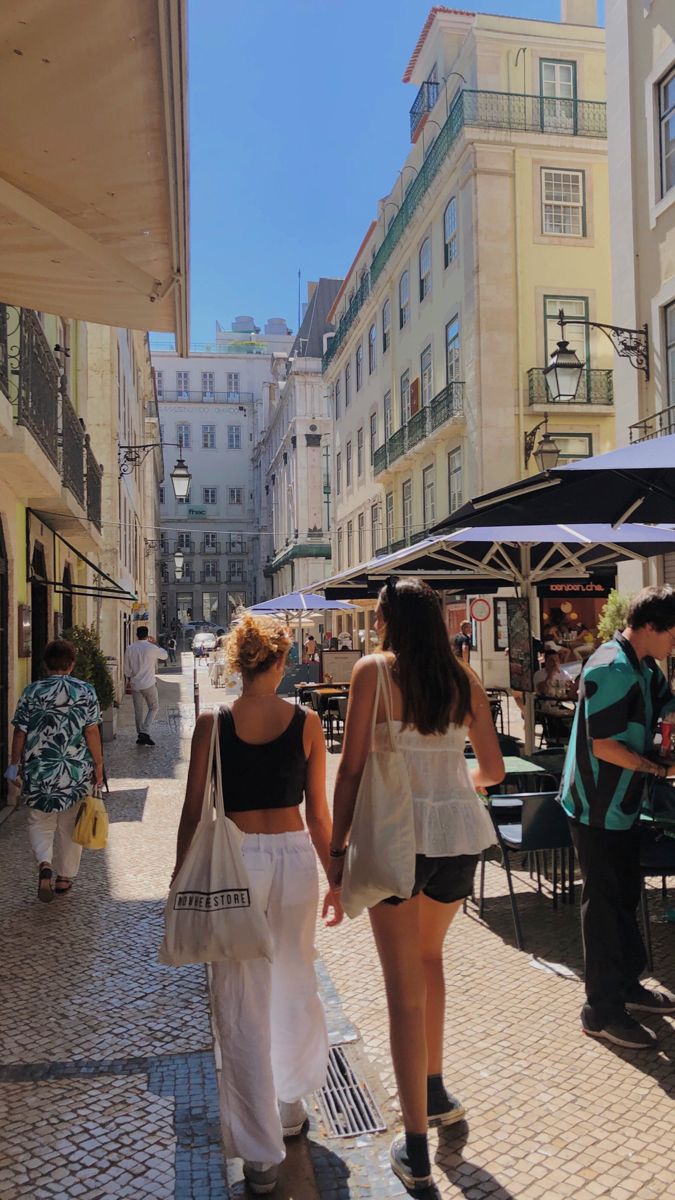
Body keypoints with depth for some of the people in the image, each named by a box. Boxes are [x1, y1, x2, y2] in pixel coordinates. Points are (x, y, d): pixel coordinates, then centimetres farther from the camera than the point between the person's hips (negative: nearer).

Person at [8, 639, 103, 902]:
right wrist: (98, 764, 0)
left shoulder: (32, 691, -2)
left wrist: (15, 762, 11)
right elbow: (91, 732, -7)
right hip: (76, 770, 0)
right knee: (69, 824, 14)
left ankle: (44, 864, -10)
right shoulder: (85, 691, -5)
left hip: (39, 770, 0)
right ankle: (64, 877, 22)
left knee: (40, 821, 14)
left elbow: (20, 732, 0)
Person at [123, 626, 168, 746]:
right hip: (149, 684, -4)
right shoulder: (152, 648, -11)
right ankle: (145, 732, -7)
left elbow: (127, 668, 6)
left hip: (135, 684, 4)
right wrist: (156, 643, 17)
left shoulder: (129, 649, -1)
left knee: (138, 710, 13)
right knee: (154, 708, 8)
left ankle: (140, 735, 18)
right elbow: (165, 655, 7)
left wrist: (128, 680, 21)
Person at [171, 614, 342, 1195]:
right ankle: (291, 1105, 41)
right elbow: (319, 814, 1)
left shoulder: (212, 723, -6)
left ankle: (260, 1152, 18)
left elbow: (194, 812, -3)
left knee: (242, 1005, 9)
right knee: (295, 983, 22)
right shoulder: (307, 723, -4)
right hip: (294, 857, 2)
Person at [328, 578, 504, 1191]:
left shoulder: (374, 670, -6)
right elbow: (493, 767, 10)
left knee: (405, 988, 7)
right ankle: (436, 1094, 40)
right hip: (461, 832, 5)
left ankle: (416, 1150, 16)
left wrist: (337, 846, 0)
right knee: (428, 955, 28)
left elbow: (352, 769, -9)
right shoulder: (464, 676, 5)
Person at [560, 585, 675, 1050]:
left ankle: (627, 985, 37)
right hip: (599, 808, -10)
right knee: (605, 903, 1)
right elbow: (605, 746, -24)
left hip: (623, 805, 10)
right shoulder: (612, 669, -23)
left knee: (625, 897, 20)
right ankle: (602, 1010, 14)